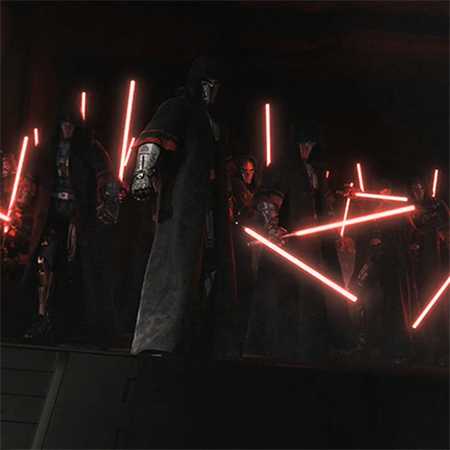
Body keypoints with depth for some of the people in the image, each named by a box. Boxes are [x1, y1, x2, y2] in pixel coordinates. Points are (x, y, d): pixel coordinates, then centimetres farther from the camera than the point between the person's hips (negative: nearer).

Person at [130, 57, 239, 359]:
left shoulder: (214, 122, 28)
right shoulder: (178, 108, 5)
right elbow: (154, 138, -11)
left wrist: (226, 201, 28)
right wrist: (143, 171, -27)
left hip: (213, 204, 8)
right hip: (184, 199, -8)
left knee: (213, 266, 4)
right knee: (178, 260, -16)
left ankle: (210, 342, 9)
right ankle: (158, 339, -16)